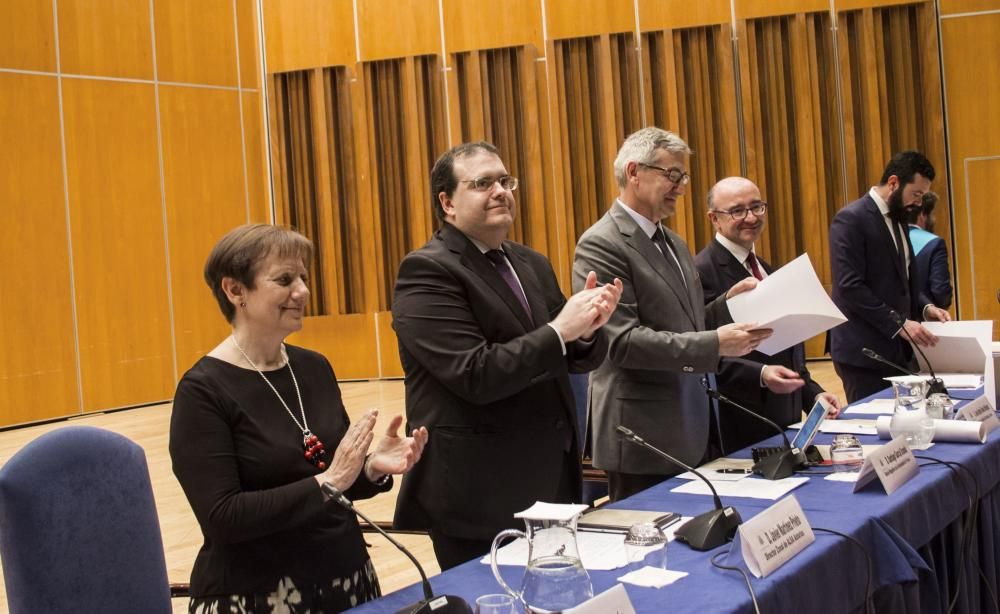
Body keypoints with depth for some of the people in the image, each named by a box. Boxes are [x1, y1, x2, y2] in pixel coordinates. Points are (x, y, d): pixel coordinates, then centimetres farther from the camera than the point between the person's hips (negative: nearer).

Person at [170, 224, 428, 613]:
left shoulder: (315, 368, 4)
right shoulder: (203, 390, -14)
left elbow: (340, 483, 10)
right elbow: (221, 518, -20)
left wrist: (372, 467, -10)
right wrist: (326, 482, -24)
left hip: (346, 578, 6)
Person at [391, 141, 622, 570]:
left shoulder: (532, 264, 13)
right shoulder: (426, 271, -12)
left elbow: (576, 358, 12)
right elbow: (476, 374, -21)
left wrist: (586, 330, -9)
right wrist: (559, 330, -18)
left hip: (552, 481, 7)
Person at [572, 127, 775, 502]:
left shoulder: (673, 243, 15)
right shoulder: (602, 244, -13)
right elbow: (622, 340, -21)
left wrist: (728, 302, 2)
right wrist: (715, 344, -25)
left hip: (693, 431, 8)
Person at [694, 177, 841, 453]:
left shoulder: (765, 270, 17)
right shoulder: (701, 272, -13)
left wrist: (812, 394, 12)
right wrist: (760, 375, -30)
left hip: (785, 420, 8)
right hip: (739, 428, -8)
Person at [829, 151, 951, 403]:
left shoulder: (898, 220, 15)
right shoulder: (851, 219, -12)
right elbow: (850, 287, -19)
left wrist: (925, 307, 3)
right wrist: (899, 324, -22)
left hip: (898, 350, 8)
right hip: (864, 353, -8)